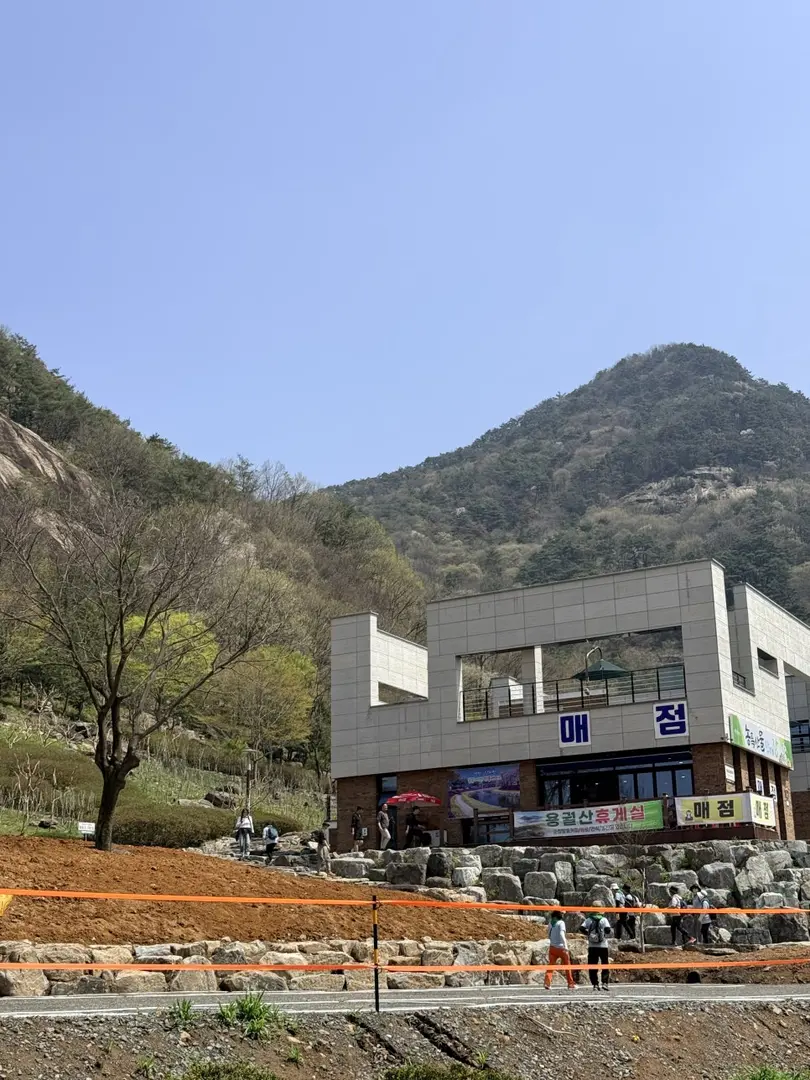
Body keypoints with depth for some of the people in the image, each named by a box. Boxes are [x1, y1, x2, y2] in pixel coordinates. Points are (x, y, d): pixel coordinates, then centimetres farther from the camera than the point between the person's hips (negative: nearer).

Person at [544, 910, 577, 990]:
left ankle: (547, 982, -19)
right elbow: (561, 934, -21)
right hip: (561, 947, -4)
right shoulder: (561, 922, -9)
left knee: (550, 965, 0)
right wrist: (566, 946, -24)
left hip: (552, 947, 4)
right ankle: (571, 984, 18)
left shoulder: (551, 923, 9)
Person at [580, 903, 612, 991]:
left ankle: (595, 984, 2)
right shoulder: (603, 919, -4)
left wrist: (588, 934, 8)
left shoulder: (588, 920, 2)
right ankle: (605, 983, -4)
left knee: (593, 967, 7)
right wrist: (606, 935, 4)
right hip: (602, 946, -2)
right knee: (605, 965, 8)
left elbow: (581, 929, -6)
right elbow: (608, 930, -16)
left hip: (592, 946, 2)